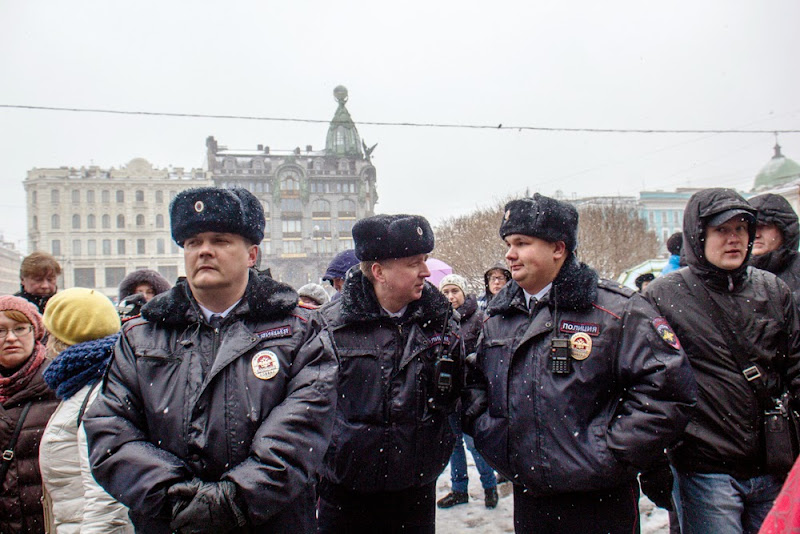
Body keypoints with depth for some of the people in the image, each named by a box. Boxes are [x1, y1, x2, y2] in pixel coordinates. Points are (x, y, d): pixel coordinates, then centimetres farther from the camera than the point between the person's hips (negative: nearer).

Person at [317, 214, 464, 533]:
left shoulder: (440, 322, -1)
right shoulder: (330, 326, -10)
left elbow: (460, 395, 10)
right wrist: (317, 474, 3)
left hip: (417, 494, 2)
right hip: (345, 496, -2)